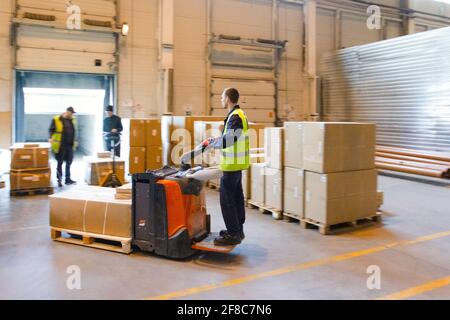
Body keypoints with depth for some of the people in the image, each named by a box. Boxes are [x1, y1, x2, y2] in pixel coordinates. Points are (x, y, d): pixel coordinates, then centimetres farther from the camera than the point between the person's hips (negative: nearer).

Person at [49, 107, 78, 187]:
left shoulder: (72, 120, 11)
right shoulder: (56, 120, -6)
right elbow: (51, 129, -2)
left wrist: (75, 140, 19)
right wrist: (51, 138, -16)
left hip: (70, 145, 5)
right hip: (60, 145, -5)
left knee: (69, 162, 8)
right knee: (60, 163, 3)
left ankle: (68, 179, 16)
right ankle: (59, 179, 13)